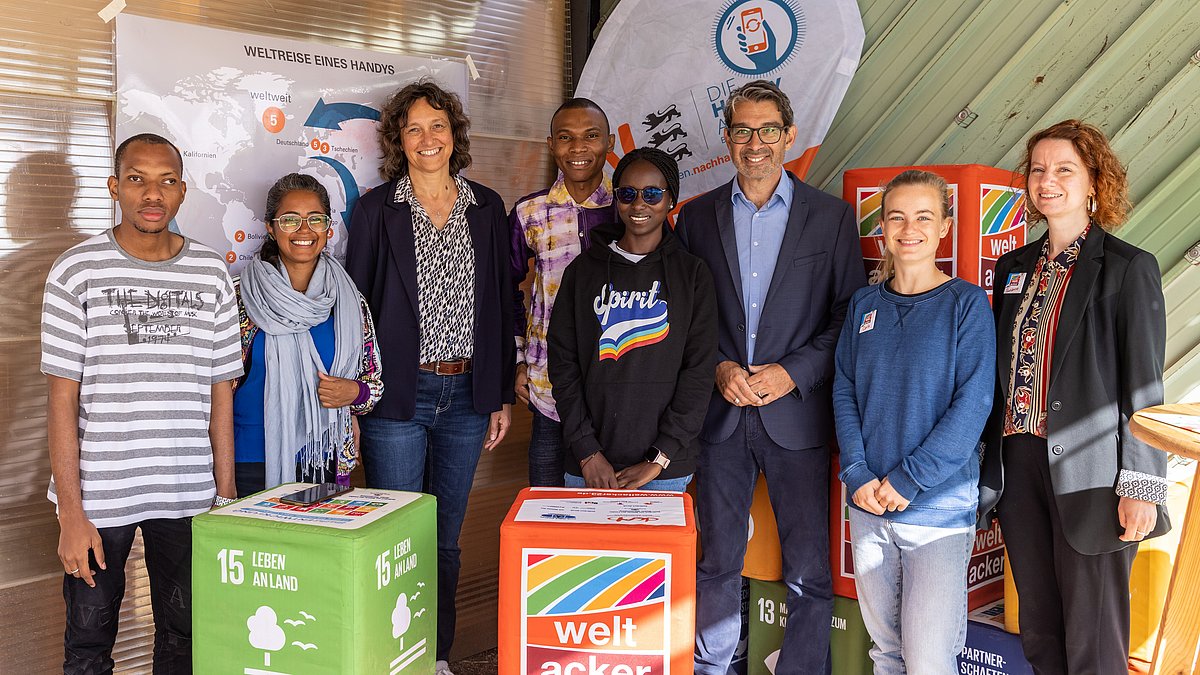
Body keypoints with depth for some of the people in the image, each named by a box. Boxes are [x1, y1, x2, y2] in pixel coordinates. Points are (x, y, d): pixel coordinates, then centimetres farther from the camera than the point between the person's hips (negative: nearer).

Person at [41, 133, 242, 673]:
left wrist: (226, 497, 4)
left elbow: (220, 393, 6)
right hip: (98, 495, -2)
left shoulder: (211, 273, 3)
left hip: (189, 496, 2)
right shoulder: (78, 271, -4)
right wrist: (71, 513, -9)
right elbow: (63, 398, -5)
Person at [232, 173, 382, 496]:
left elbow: (376, 381, 11)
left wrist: (353, 392, -11)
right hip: (253, 464, -2)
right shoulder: (240, 297, -3)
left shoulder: (349, 301, 4)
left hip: (325, 463, 2)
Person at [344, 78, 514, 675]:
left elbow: (500, 304, 10)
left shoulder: (486, 207, 7)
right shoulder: (377, 208, -1)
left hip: (466, 394, 3)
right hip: (397, 396, -3)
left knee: (446, 540, 14)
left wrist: (501, 395, 7)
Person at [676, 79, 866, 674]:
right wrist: (718, 367, -8)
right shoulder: (697, 216, 7)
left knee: (808, 574, 2)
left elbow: (850, 315, 0)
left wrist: (795, 372, -11)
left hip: (797, 412, -1)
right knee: (716, 563, 13)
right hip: (721, 413, 2)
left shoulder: (832, 217, 3)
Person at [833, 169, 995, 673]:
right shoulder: (864, 304, 8)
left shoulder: (966, 302, -5)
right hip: (867, 504, 4)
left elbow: (973, 402, -11)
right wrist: (857, 474, -6)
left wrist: (908, 480, -15)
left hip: (939, 505, -4)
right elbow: (844, 390, 7)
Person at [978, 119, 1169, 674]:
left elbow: (1144, 387, -7)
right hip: (1018, 465, 5)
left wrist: (1140, 488, -12)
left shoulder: (1129, 269, -3)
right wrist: (987, 470, 12)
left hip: (1087, 473, -5)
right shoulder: (1014, 268, 12)